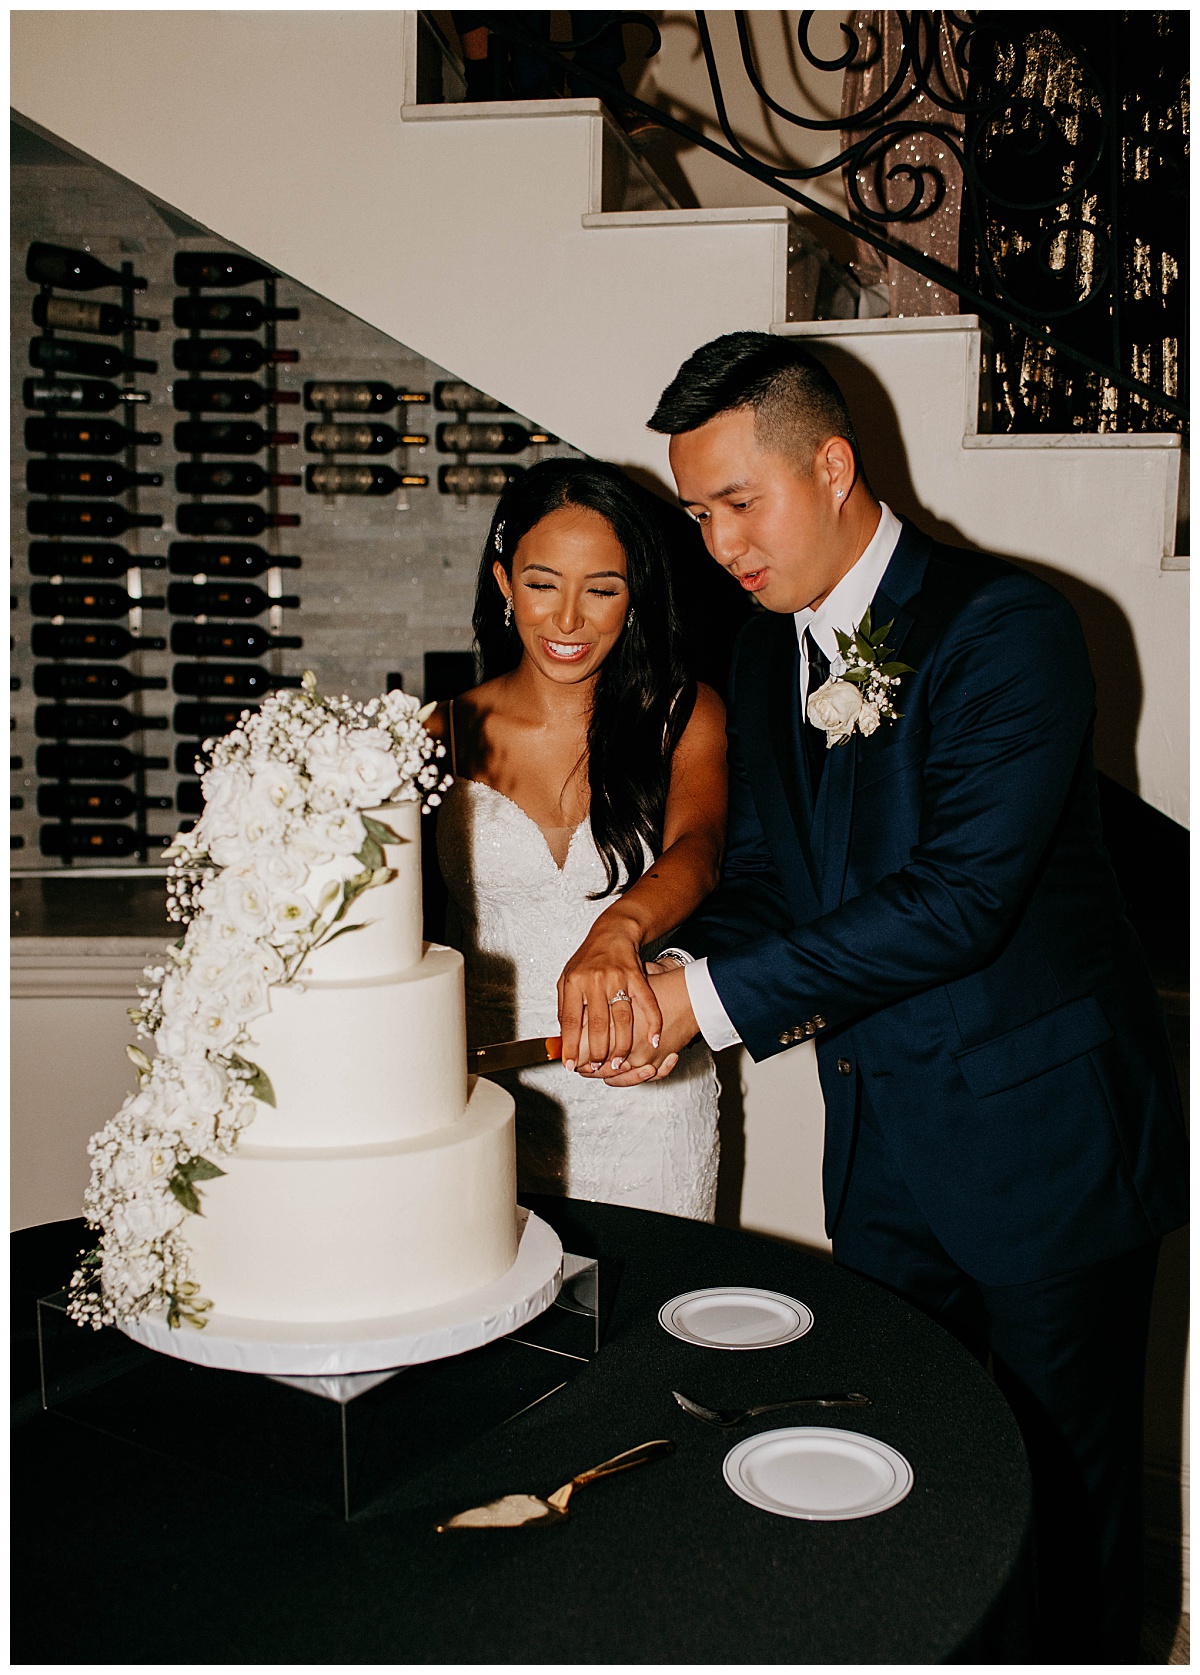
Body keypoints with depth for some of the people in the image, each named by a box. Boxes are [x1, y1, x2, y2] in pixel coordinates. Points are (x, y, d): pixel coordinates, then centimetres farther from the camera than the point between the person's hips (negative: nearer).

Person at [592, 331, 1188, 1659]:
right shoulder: (764, 658, 7)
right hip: (881, 1148, 6)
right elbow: (762, 874, 9)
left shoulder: (1005, 624, -16)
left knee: (1070, 1490, 11)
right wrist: (675, 974, -12)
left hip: (1044, 1137, -6)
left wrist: (716, 995, -24)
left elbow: (959, 898, -24)